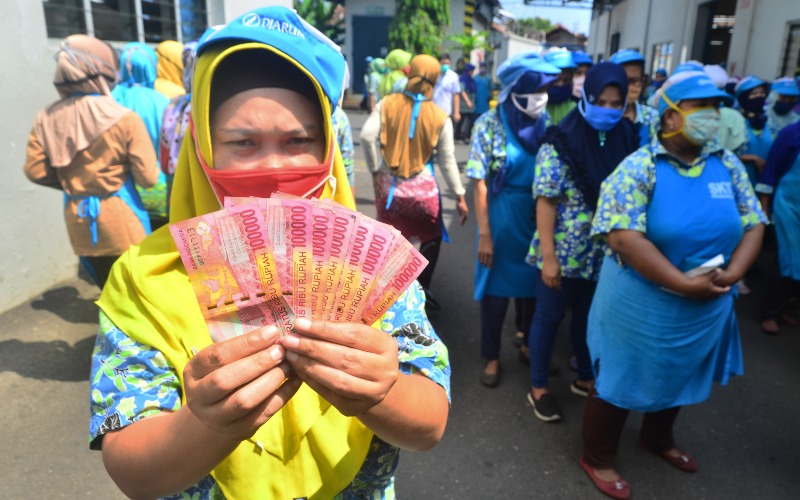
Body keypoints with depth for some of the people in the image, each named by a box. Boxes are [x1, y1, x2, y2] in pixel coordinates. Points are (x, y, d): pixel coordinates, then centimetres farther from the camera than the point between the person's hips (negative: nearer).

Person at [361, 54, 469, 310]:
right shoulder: (440, 117, -6)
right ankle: (423, 287, 19)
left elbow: (367, 136, -14)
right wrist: (459, 196, 5)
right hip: (422, 186, -2)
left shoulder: (387, 104, -4)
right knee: (432, 236, 20)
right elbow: (447, 161, -3)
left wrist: (376, 169, -2)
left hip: (388, 184, 2)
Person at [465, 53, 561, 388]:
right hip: (502, 219, -3)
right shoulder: (490, 124, -11)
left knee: (535, 285, 16)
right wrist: (484, 234, -14)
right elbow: (480, 183, -12)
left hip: (540, 217, 4)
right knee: (497, 288, 9)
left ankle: (531, 346, 39)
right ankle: (492, 356, 28)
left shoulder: (546, 123, -1)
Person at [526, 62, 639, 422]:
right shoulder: (561, 142, -14)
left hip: (605, 254, 5)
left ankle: (585, 378, 41)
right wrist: (548, 256, -19)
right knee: (549, 317, 9)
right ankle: (539, 387, 27)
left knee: (590, 317, 20)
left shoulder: (628, 140, 2)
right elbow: (546, 201, -16)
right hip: (564, 251, -5)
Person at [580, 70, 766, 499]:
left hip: (707, 306, 7)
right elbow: (623, 237, -26)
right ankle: (597, 458, 32)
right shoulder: (638, 167, -17)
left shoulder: (728, 165, 1)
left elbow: (753, 223, 4)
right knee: (620, 381, 10)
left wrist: (732, 274, -13)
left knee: (680, 377, 25)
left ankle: (658, 439, 53)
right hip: (642, 304, -6)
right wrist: (684, 284, -25)